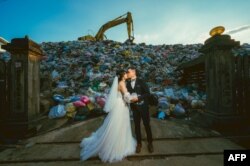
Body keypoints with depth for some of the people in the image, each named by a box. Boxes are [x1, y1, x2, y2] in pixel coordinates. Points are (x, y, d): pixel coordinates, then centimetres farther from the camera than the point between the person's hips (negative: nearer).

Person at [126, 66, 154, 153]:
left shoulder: (141, 81, -7)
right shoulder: (128, 83, 5)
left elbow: (148, 93, -11)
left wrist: (138, 98, -20)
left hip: (143, 107, -3)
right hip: (134, 108, 3)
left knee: (147, 125, 9)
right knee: (137, 126, 12)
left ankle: (150, 143, 29)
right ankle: (139, 143, 32)